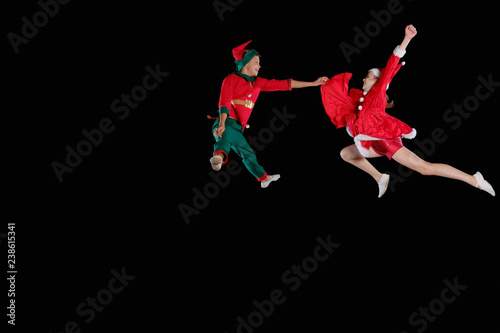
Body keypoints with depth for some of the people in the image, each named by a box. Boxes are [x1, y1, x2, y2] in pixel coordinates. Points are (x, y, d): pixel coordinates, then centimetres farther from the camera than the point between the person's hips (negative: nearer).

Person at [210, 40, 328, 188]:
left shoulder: (258, 83, 19)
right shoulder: (232, 79, -1)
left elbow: (284, 84, 20)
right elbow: (224, 103, -13)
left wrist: (314, 83, 21)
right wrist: (222, 124, -30)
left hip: (238, 128, 8)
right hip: (226, 123, -8)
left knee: (248, 153, 29)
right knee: (225, 139, -41)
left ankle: (264, 178, 50)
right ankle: (219, 157, -74)